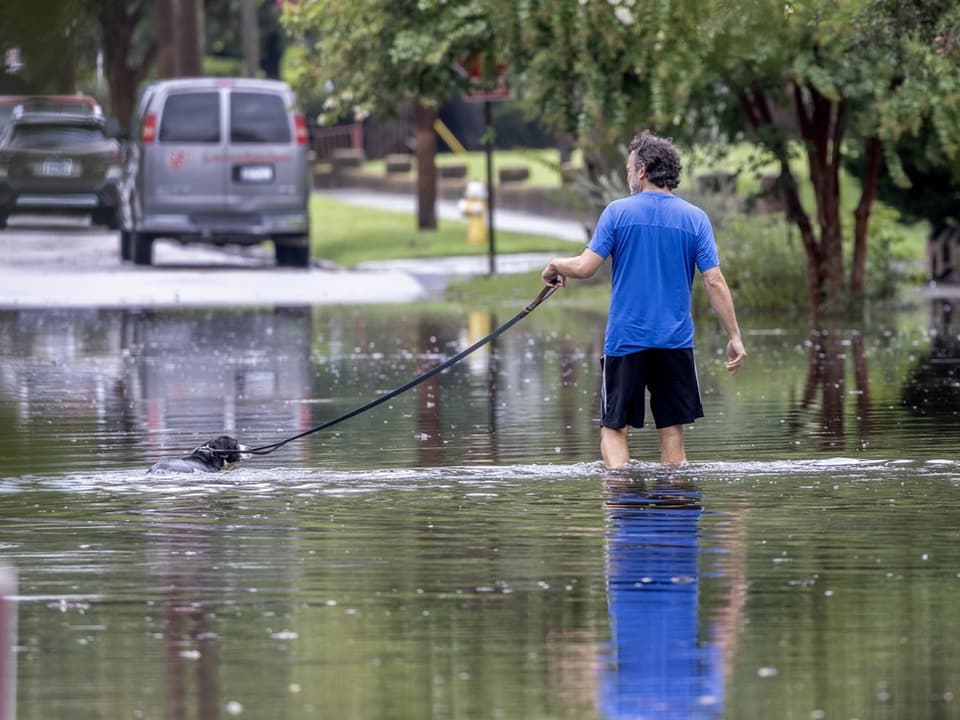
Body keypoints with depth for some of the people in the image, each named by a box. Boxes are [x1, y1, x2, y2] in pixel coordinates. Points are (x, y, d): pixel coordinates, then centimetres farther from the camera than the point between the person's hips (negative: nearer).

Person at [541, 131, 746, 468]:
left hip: (625, 340, -2)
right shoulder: (695, 218, 2)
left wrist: (556, 265, 13)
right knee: (671, 429, 8)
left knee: (614, 426, 4)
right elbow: (715, 282, -3)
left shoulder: (618, 212, -4)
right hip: (676, 341, 2)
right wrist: (734, 336, 1)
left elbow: (585, 267, -8)